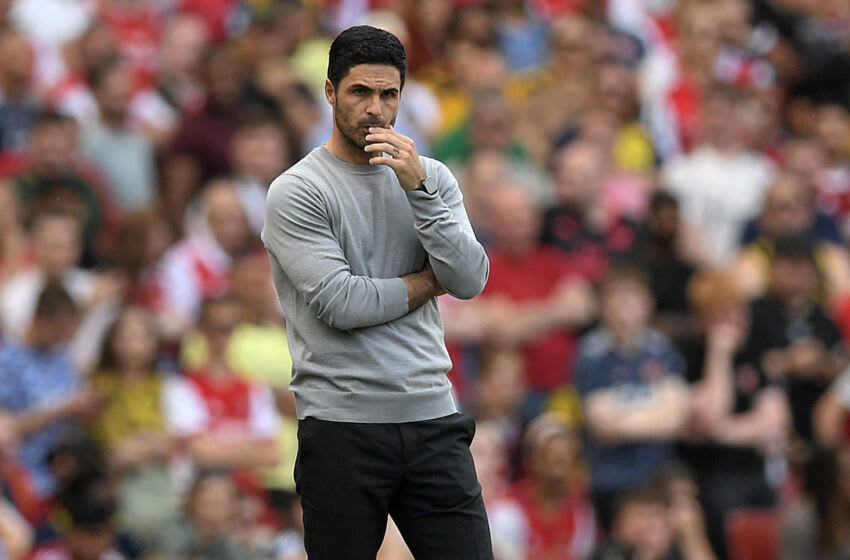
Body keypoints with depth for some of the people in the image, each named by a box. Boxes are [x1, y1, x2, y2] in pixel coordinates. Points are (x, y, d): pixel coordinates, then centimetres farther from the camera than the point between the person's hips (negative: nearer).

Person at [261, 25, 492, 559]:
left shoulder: (431, 177, 10)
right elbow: (341, 303, -16)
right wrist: (429, 281, -1)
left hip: (433, 420, 4)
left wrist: (418, 188, -13)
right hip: (342, 430, -4)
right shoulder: (297, 192, -4)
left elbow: (470, 281, -4)